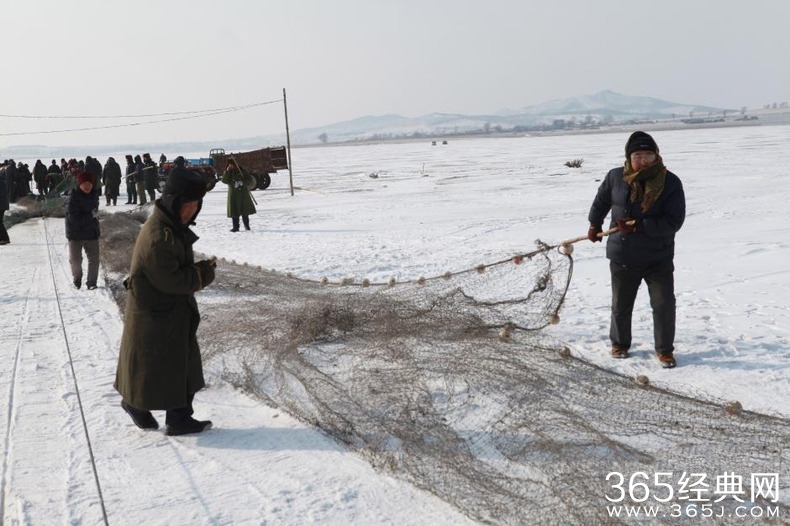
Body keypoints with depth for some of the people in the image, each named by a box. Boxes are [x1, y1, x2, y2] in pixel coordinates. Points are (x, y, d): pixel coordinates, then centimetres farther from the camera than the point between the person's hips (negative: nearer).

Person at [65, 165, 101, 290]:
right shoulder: (73, 197, -18)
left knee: (94, 258, 2)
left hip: (91, 232, 4)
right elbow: (73, 217, -23)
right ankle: (77, 278, 31)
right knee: (75, 259, 5)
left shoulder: (94, 193, -2)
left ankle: (91, 282, 14)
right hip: (75, 233, -3)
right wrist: (91, 215, -21)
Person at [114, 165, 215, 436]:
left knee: (184, 363, 13)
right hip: (154, 315, -10)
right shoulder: (157, 235, -25)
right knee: (151, 364, 7)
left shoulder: (174, 227, 6)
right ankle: (135, 403, 31)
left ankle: (179, 418, 24)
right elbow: (169, 279, -26)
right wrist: (202, 276, -16)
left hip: (176, 312, 10)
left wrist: (200, 269, -1)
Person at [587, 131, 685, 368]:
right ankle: (619, 344, 38)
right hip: (623, 257, 2)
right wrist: (595, 225, 22)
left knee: (664, 305, -2)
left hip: (659, 258, -2)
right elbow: (601, 200, 14)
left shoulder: (671, 183, -14)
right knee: (621, 305, 16)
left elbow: (674, 221, -18)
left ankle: (664, 350, 20)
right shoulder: (616, 178, -7)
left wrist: (640, 226, -27)